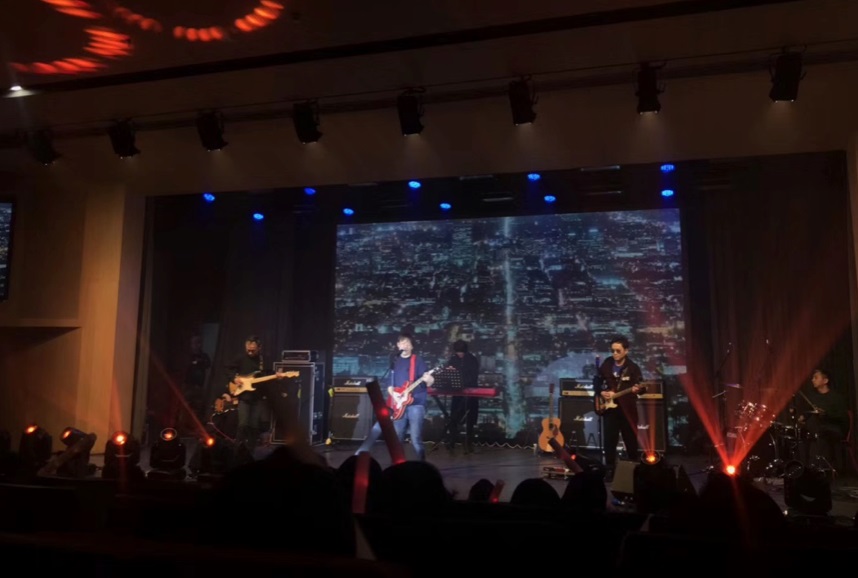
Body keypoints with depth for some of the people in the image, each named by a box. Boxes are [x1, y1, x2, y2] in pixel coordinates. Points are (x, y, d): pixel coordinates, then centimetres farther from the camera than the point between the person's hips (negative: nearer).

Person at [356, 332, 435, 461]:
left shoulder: (418, 360, 0)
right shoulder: (395, 362, 14)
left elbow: (427, 382, -6)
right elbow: (390, 385, 16)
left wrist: (429, 380, -29)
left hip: (416, 403, -5)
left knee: (416, 439, -10)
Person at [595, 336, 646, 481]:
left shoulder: (633, 368, -6)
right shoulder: (606, 365, 3)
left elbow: (641, 387, -11)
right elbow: (597, 382, 13)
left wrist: (638, 389, -33)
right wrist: (601, 392, -5)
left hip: (627, 409, -2)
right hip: (609, 408, 2)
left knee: (631, 440, 6)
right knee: (609, 440, 3)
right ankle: (610, 470, 13)